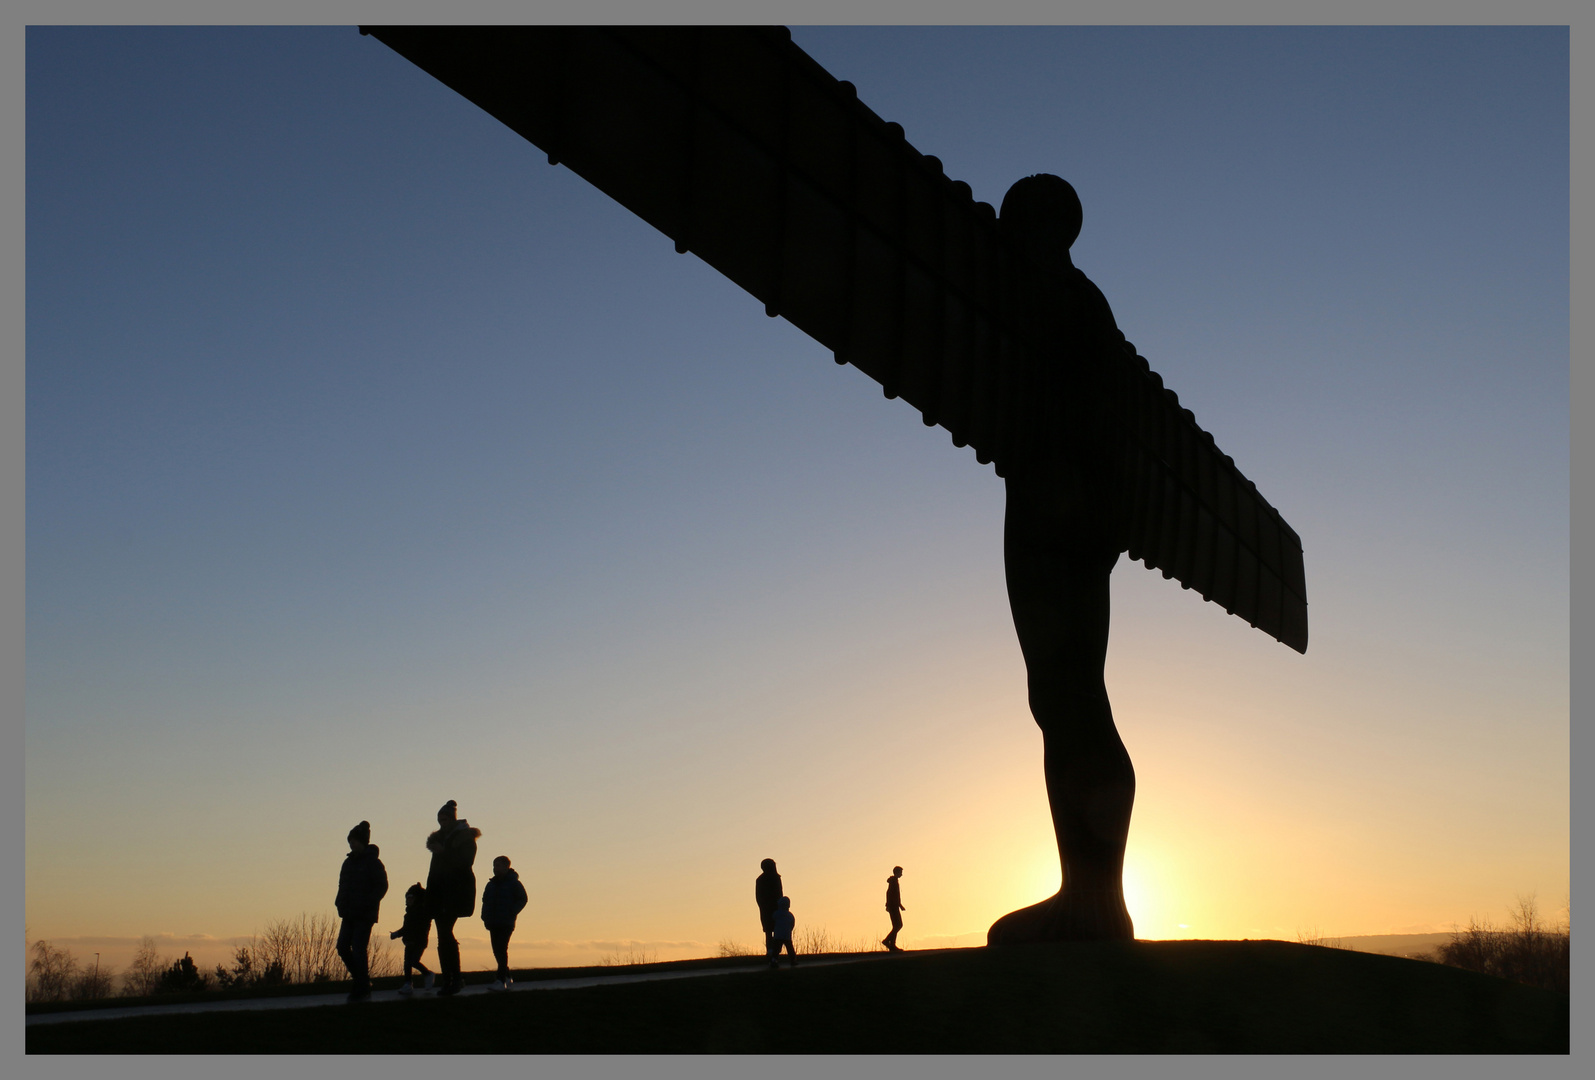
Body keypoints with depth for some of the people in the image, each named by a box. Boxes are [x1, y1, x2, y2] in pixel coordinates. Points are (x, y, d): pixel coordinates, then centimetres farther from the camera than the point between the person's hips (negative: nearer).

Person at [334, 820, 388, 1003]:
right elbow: (343, 885, 20)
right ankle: (361, 980, 17)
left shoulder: (373, 862, -7)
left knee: (358, 950, -8)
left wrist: (367, 904, -18)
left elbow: (382, 886, -9)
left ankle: (363, 991, 0)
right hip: (349, 913, 7)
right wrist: (341, 903, 2)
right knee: (343, 947, 2)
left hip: (365, 914, -7)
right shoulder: (349, 862, 14)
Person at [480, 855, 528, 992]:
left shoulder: (514, 883, -2)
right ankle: (507, 977, 22)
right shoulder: (491, 884, 14)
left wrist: (511, 913, -12)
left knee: (501, 949, -14)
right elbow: (485, 901, 21)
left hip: (506, 924, -6)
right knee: (497, 951, 7)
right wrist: (485, 916, 6)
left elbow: (522, 899, -2)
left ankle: (501, 981, -17)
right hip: (493, 924, 6)